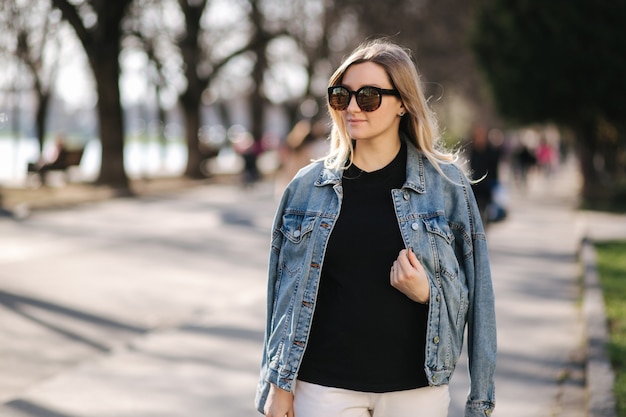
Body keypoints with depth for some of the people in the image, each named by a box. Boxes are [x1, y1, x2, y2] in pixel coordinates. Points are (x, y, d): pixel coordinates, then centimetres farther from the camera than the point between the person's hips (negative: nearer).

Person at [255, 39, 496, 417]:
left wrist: (426, 293, -15)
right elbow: (286, 293, 7)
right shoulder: (308, 186, 3)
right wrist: (279, 385, 5)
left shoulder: (445, 184, -1)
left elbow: (470, 291, 5)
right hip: (324, 386, 1)